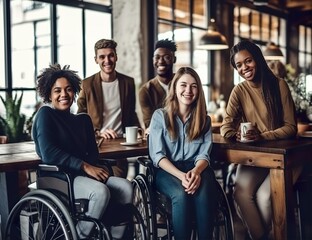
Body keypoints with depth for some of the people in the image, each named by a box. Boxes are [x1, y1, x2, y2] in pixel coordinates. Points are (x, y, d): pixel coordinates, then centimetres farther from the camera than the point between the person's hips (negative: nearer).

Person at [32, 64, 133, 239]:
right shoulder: (45, 114, -2)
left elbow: (93, 152, 12)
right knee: (101, 191, -33)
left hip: (84, 175, 6)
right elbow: (48, 154, -15)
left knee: (126, 187, -19)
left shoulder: (83, 119, 19)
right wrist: (85, 167, -19)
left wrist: (93, 168, -12)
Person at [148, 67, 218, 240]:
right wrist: (181, 175, -22)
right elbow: (158, 155, -6)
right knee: (181, 194, -35)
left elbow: (204, 154, 3)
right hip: (167, 170, -2)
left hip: (196, 168, 2)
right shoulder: (160, 116, 2)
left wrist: (196, 171, -21)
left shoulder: (204, 119, 11)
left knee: (203, 192, -33)